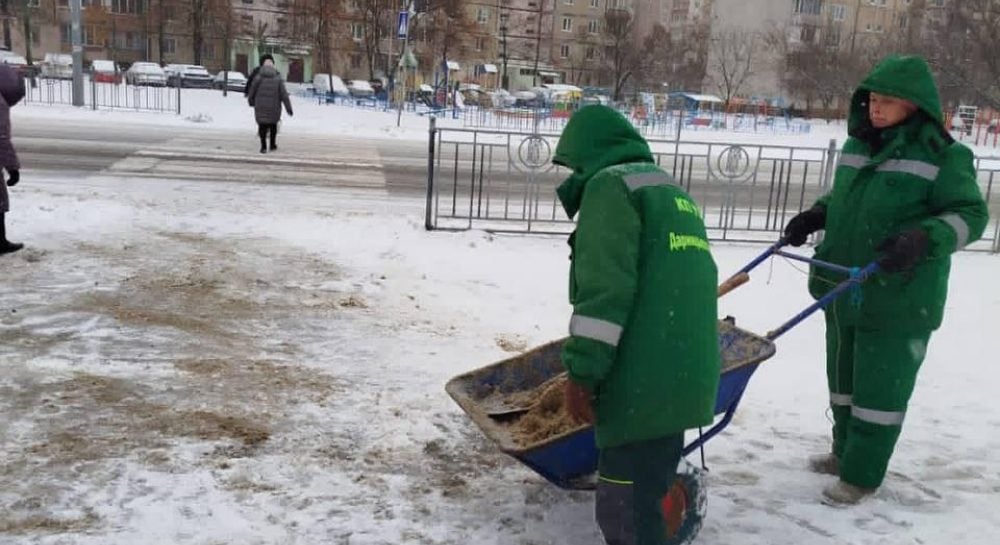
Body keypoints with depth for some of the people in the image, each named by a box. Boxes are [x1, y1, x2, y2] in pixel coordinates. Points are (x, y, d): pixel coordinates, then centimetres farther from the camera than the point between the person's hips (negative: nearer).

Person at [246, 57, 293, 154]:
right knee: (273, 124, 18)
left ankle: (263, 146, -1)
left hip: (261, 107, -1)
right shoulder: (278, 79, -4)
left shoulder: (258, 78, -4)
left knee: (262, 125, 6)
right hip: (274, 107, 1)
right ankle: (273, 144, 25)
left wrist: (251, 102, 23)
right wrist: (289, 108, -2)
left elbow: (252, 92, 3)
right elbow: (284, 95, -6)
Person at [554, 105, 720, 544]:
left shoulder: (610, 185, -4)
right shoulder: (676, 195, 26)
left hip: (643, 382, -10)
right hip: (685, 374, 10)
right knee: (645, 495, 22)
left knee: (623, 509, -2)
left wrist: (581, 373, -15)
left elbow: (605, 290, -16)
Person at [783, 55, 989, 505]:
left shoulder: (943, 156, -13)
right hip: (844, 289, 7)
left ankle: (862, 475, 16)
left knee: (880, 387, 2)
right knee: (844, 378, 20)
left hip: (899, 299, -7)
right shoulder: (856, 145, 7)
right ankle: (845, 452, 38)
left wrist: (924, 237, -30)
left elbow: (970, 214, -13)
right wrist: (815, 215, 2)